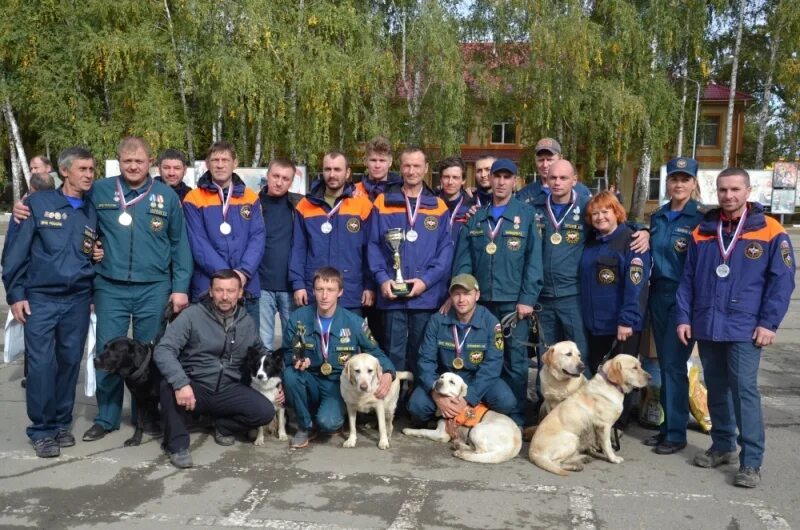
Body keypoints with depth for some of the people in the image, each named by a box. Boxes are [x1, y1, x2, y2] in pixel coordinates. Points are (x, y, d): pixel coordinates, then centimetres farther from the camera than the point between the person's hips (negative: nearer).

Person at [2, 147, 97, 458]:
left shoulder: (92, 212, 10)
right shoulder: (38, 203, -2)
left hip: (78, 299, 4)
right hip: (40, 297, -3)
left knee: (70, 362, 6)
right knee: (41, 363, -6)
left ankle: (61, 424, 20)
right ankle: (41, 429, 7)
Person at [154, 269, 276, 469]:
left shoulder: (248, 323, 3)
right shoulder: (192, 315, -12)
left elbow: (262, 353, 20)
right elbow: (163, 350, -22)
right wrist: (181, 383, -37)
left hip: (229, 389, 3)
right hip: (195, 386, -3)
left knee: (265, 412, -19)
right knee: (169, 386, -35)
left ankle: (223, 426, 12)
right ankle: (178, 445, -12)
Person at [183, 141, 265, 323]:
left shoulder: (250, 198, 9)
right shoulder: (194, 199, 0)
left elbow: (257, 238, 2)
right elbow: (198, 244, -8)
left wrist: (244, 272, -14)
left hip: (247, 286, 3)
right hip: (207, 287, -2)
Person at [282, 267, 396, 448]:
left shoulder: (354, 322, -12)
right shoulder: (298, 318, -9)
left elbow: (375, 352, -2)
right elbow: (288, 352, 1)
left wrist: (388, 373, -23)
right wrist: (296, 359, -24)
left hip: (339, 385, -2)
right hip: (311, 382, 2)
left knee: (328, 422, -30)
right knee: (290, 374, -30)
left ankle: (332, 413, 11)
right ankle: (306, 425, -6)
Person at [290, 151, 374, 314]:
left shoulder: (362, 205, 0)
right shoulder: (305, 205, 4)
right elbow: (298, 249, 4)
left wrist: (370, 286, -2)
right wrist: (298, 284, -4)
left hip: (351, 295, -1)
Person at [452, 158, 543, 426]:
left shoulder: (526, 214, 2)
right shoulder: (475, 217, 11)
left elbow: (533, 260, -4)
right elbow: (463, 261, 7)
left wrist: (527, 298, -10)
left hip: (514, 301, -3)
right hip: (481, 300, 3)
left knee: (515, 361, 0)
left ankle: (515, 419, 11)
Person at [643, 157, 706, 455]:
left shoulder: (702, 217, -6)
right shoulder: (657, 217, 12)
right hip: (658, 294, 6)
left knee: (674, 364, -6)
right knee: (665, 363, 10)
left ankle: (676, 433, 5)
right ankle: (668, 424, 20)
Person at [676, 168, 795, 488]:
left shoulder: (770, 232, -2)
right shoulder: (702, 232, 9)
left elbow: (782, 281, -4)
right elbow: (687, 280, 10)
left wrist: (769, 322, -10)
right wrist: (684, 317, 3)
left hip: (744, 329, -4)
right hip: (706, 327, 4)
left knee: (744, 390, -8)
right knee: (716, 389, 13)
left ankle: (751, 461, 0)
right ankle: (722, 446, 27)